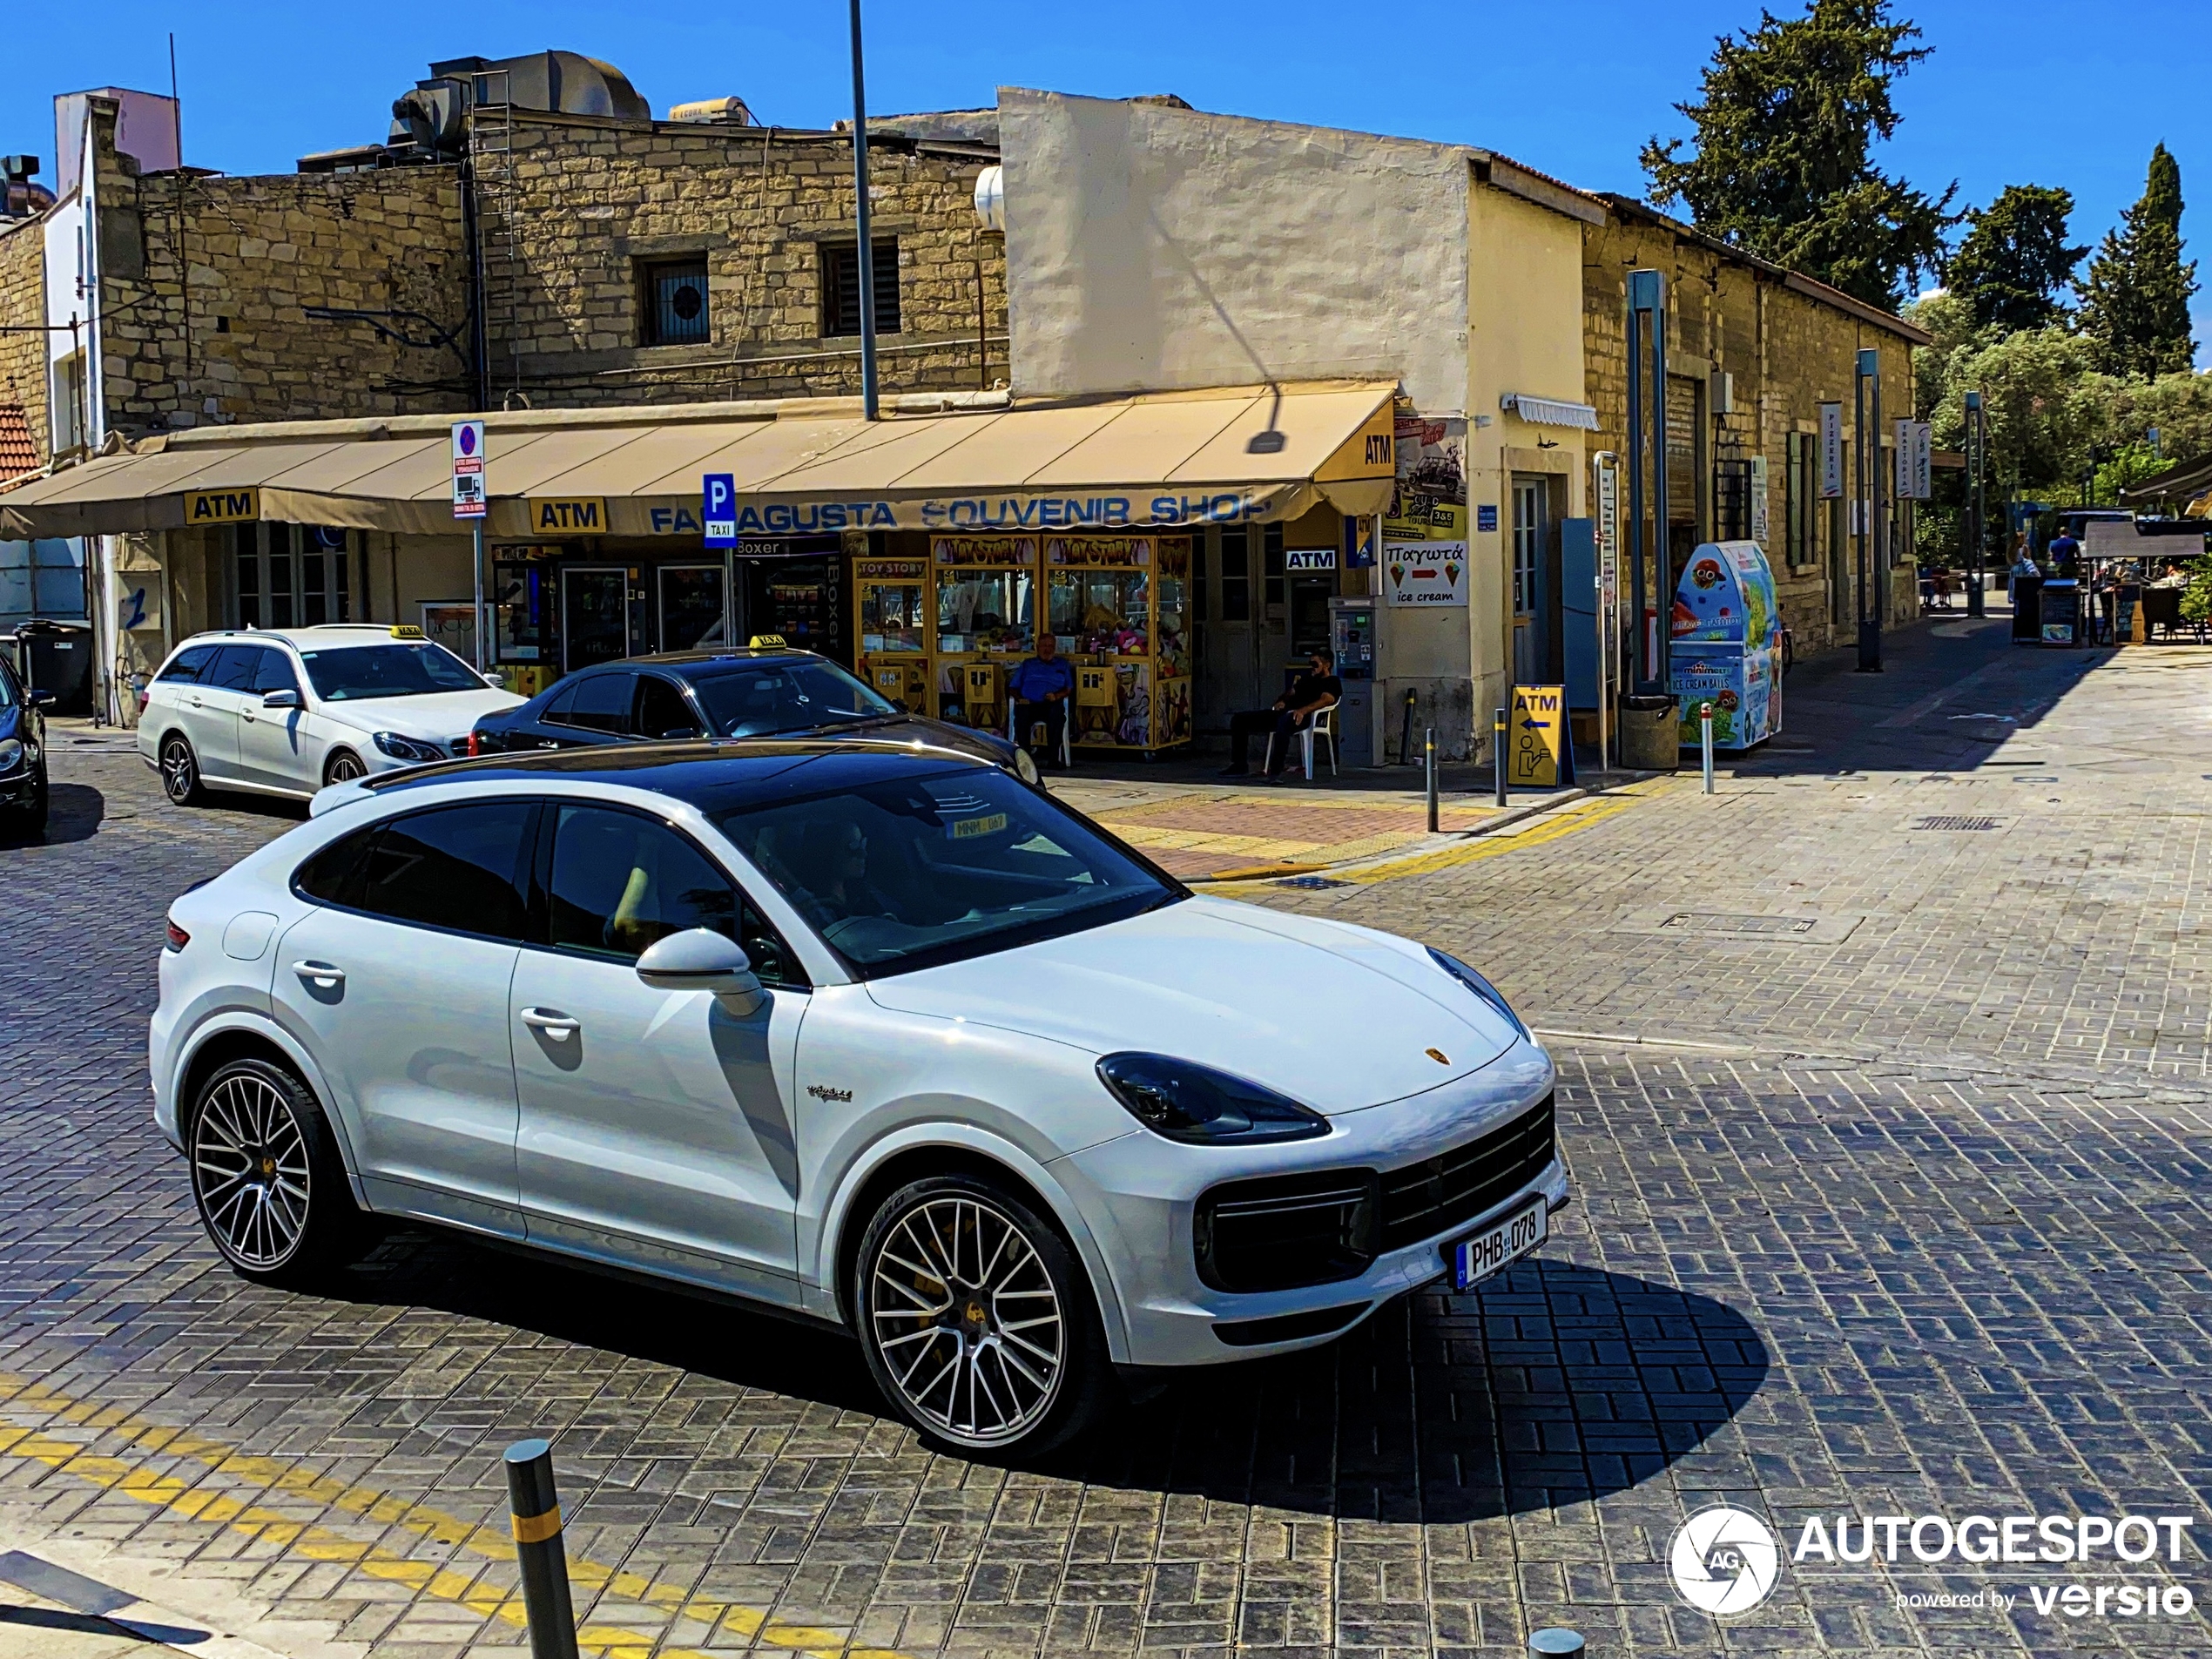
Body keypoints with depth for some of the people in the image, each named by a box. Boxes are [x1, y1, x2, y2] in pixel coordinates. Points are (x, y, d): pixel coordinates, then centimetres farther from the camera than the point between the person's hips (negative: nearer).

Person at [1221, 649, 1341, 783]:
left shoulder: (1332, 682, 7)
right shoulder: (1308, 676, 32)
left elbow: (1327, 699, -13)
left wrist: (1303, 710, -31)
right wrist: (1282, 701, 8)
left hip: (1303, 717, -9)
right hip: (1283, 713, 9)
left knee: (1284, 722, -45)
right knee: (1238, 719, 0)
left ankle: (1275, 773, -47)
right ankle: (1239, 766, 1)